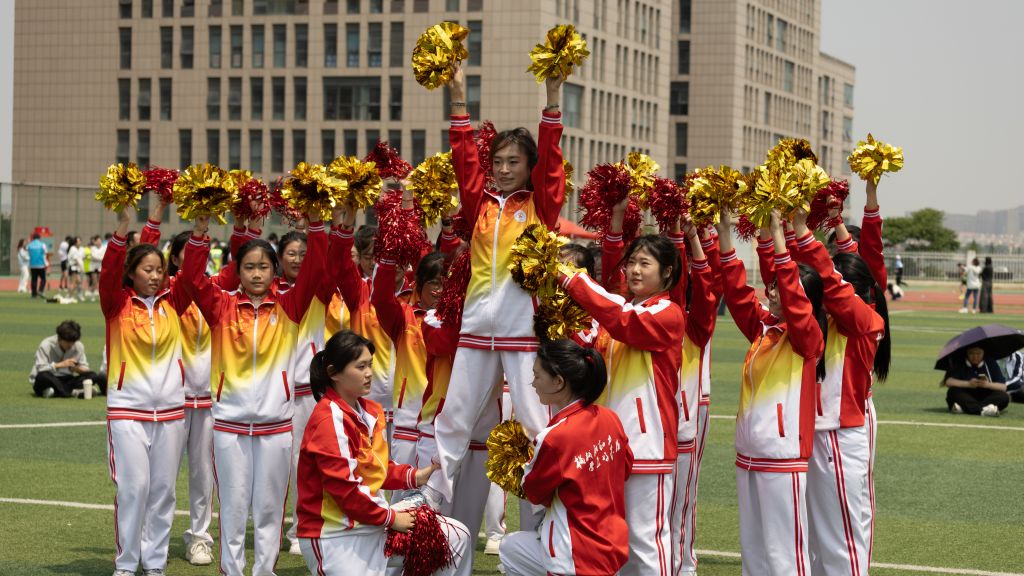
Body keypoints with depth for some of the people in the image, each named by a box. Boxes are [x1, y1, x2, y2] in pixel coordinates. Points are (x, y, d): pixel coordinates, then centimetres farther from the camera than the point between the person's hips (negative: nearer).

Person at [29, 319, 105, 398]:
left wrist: (78, 369, -23)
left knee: (92, 375, -18)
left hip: (67, 381, 4)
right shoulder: (46, 345, -12)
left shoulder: (79, 346, 0)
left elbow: (85, 369, 1)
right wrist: (60, 365, -30)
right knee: (43, 376, -40)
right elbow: (39, 369, -20)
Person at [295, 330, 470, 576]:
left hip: (373, 519, 9)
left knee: (457, 537, 10)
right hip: (336, 535, -9)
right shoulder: (329, 420, -19)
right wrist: (390, 518, -14)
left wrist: (415, 476, -1)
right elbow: (343, 489, -22)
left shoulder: (369, 411, 8)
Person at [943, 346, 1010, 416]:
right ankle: (982, 409, -51)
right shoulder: (958, 363, 1)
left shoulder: (991, 364, 4)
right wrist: (968, 384, -27)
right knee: (953, 392, -30)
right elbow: (948, 381, -14)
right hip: (966, 398, -1)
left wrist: (987, 384, -23)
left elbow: (1003, 387, -3)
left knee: (1004, 397, -25)